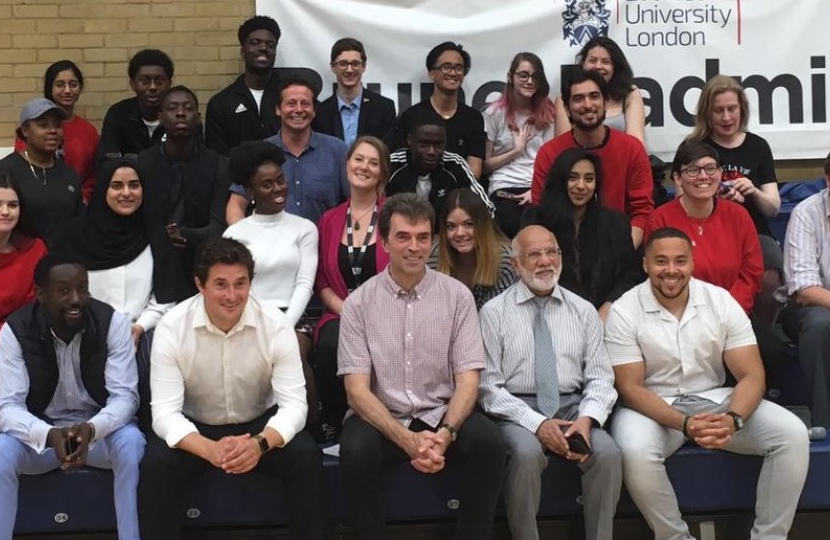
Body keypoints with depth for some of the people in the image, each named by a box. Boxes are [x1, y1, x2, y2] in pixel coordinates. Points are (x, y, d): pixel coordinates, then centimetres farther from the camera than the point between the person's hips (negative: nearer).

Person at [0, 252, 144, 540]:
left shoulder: (113, 322, -15)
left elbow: (125, 396, -17)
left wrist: (90, 429, -39)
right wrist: (50, 436, -40)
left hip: (100, 428, 0)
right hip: (41, 431, 1)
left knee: (132, 442, -33)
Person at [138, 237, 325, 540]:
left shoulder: (275, 325, -18)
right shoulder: (171, 328, -19)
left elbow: (294, 403, -19)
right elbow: (165, 412, -23)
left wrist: (260, 443, -41)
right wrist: (209, 449, -43)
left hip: (261, 425, 1)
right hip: (194, 429, 0)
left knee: (306, 457, -27)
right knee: (156, 464, -30)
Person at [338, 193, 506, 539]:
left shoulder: (457, 295, 0)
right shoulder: (358, 303, -3)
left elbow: (468, 378, -4)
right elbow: (357, 390, -8)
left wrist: (445, 433, -23)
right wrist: (407, 439, -23)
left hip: (442, 415, 1)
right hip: (382, 418, -1)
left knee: (489, 442, -28)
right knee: (355, 451, -32)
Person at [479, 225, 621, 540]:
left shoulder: (583, 311, 11)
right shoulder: (494, 312, 1)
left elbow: (600, 377, 7)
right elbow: (488, 386, -4)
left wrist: (587, 419, -14)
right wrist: (536, 423, -16)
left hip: (572, 406, 3)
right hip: (518, 410, -2)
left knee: (607, 453, -25)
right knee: (527, 452, -33)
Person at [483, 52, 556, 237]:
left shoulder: (547, 113, 15)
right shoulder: (495, 113, 7)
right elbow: (484, 165, 6)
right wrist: (516, 150, 1)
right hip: (504, 189, -2)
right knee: (515, 230, -32)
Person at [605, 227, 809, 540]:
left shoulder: (720, 301, -5)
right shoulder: (624, 312, -10)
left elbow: (752, 376, -6)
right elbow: (630, 388, -12)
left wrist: (733, 418, -28)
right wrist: (683, 424, -28)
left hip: (716, 399, 3)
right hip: (653, 405, -3)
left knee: (792, 434, -19)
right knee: (636, 452, -36)